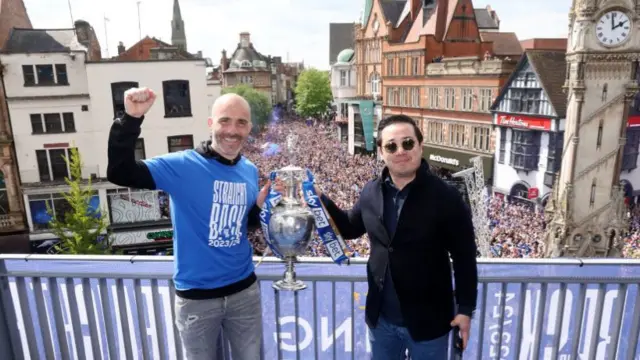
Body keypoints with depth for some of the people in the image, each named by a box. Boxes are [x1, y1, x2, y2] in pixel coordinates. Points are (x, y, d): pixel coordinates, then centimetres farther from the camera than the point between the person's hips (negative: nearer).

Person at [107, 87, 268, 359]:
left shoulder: (249, 171, -1)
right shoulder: (183, 166, -16)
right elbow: (119, 173, -25)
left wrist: (261, 205, -9)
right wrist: (131, 119, -35)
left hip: (244, 290, 4)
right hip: (197, 296, -3)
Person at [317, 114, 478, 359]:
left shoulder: (445, 198, -17)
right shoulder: (371, 192, -4)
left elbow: (464, 257, -10)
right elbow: (350, 227, 10)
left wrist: (465, 309, -9)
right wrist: (319, 199, -5)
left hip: (427, 321, -4)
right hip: (381, 318, 4)